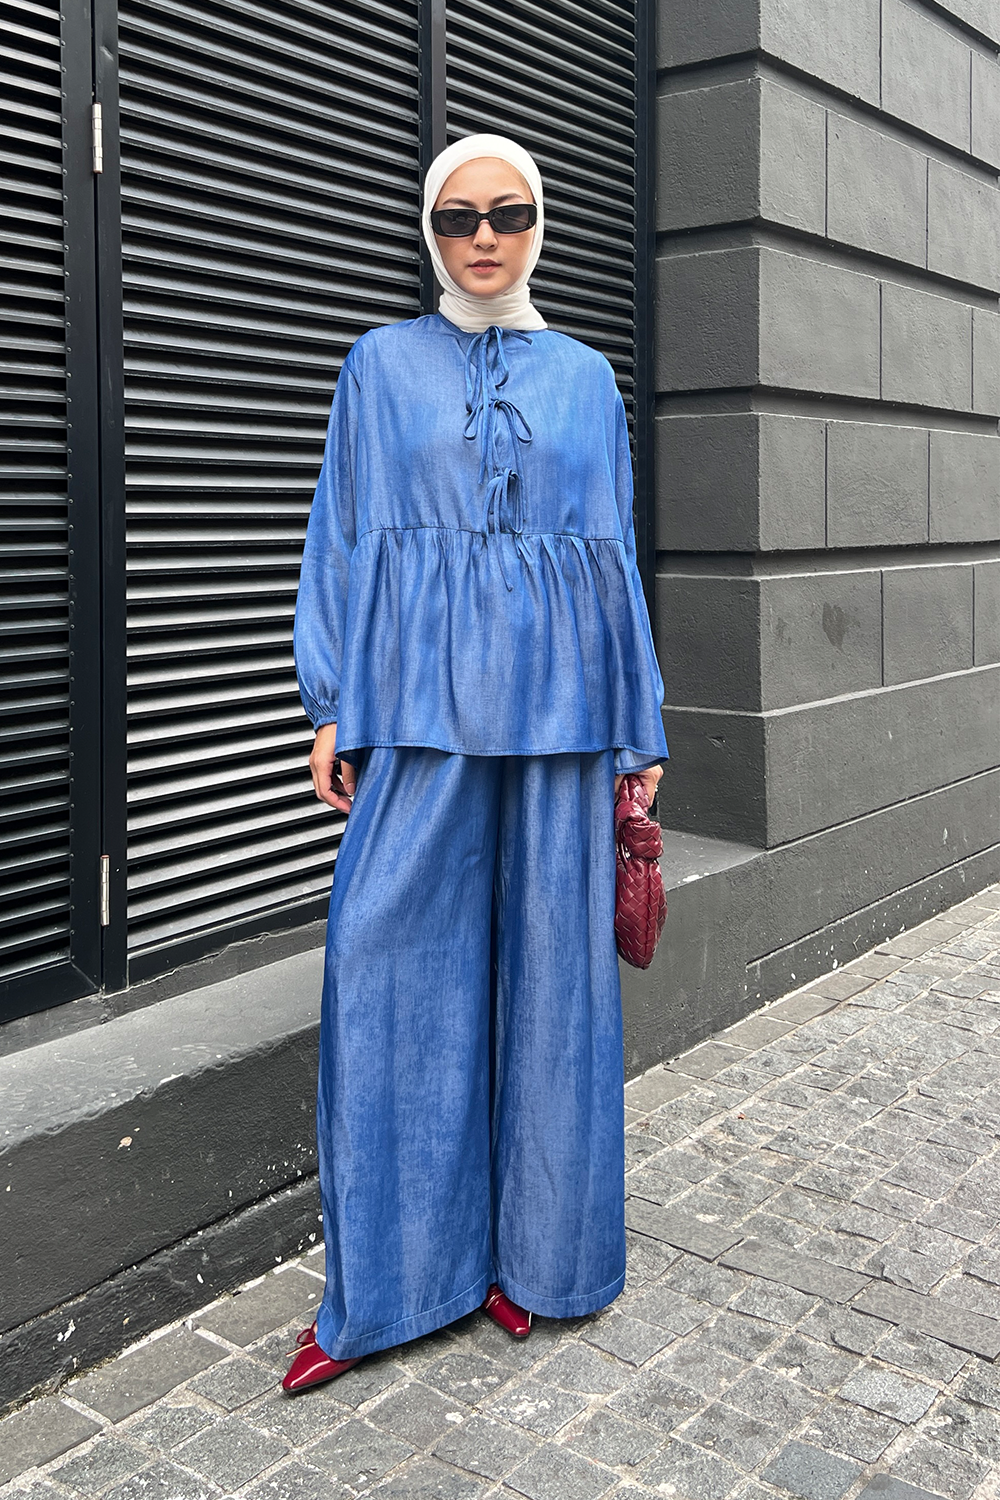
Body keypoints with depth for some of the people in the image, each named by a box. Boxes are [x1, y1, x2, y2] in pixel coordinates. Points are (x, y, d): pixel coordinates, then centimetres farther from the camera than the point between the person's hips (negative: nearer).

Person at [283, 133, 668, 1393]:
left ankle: (530, 1250, 20)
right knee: (395, 963, -3)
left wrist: (637, 725, 8)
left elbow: (615, 554, 11)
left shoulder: (585, 378, 12)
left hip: (555, 697, 2)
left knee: (548, 958, 4)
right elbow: (345, 539, 6)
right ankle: (385, 1285, 10)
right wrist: (335, 708, -2)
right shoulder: (380, 365, 9)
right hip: (423, 699, -1)